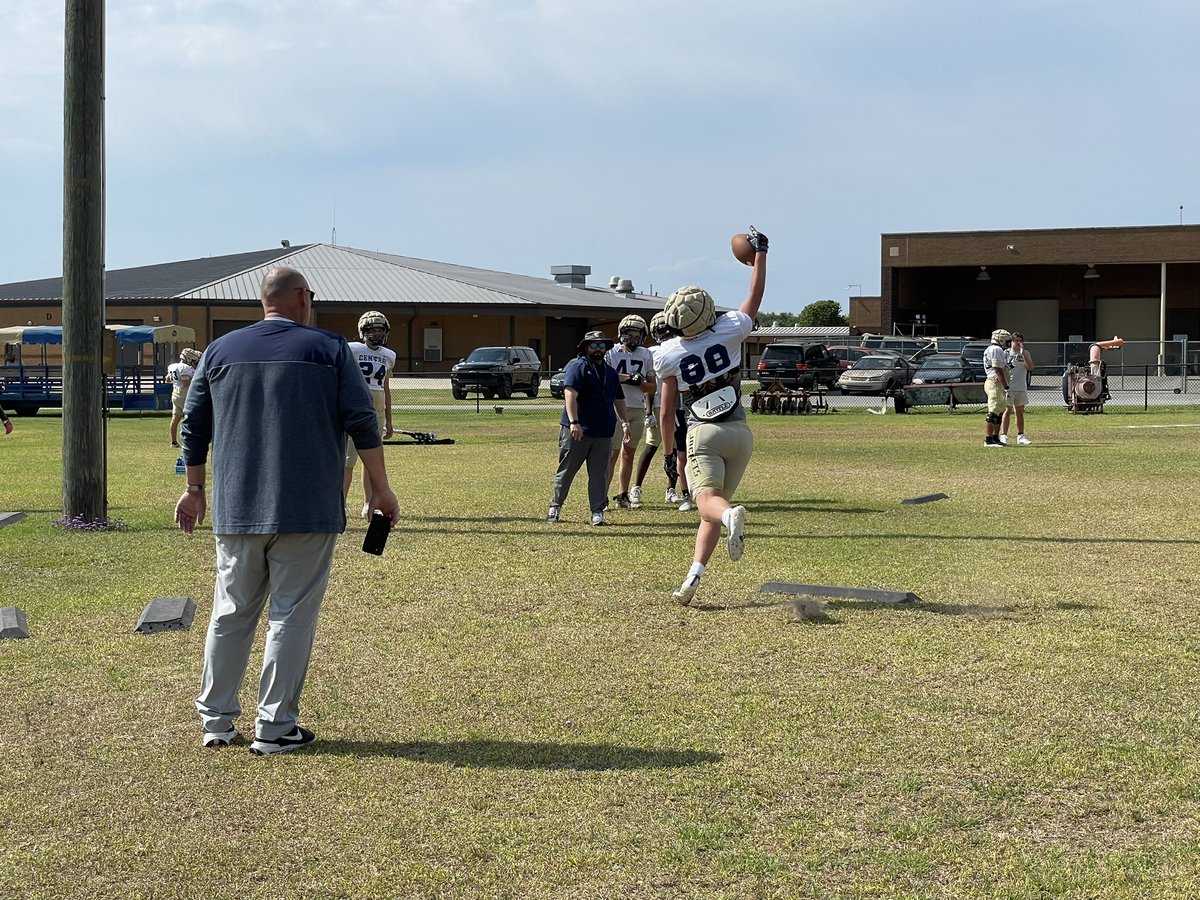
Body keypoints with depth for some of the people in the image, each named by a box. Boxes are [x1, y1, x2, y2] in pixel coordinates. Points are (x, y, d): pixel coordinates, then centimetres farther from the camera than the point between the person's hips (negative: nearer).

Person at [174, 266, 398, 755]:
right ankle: (275, 727, 2)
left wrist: (195, 488, 23)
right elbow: (362, 422, -4)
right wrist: (380, 489, 3)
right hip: (307, 511, -3)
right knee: (292, 615, 1)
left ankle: (216, 720, 15)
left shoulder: (221, 350, 10)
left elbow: (194, 427, 12)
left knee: (231, 613, 12)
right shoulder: (329, 349, 1)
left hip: (235, 509, 3)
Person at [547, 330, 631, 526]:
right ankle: (555, 507, 18)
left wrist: (625, 423, 15)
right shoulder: (578, 367, -6)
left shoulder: (610, 372, 18)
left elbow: (619, 400, 24)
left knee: (599, 474, 2)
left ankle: (597, 512, 6)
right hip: (577, 430, -5)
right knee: (566, 471, 4)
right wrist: (574, 422, -26)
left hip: (603, 433, 5)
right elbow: (570, 395, -17)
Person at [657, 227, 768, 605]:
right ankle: (693, 578, -2)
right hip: (739, 432, 2)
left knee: (708, 499, -15)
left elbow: (666, 411, 3)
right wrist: (760, 253, 25)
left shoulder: (669, 355, -5)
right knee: (712, 509, 7)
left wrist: (668, 443, 21)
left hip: (702, 434, -2)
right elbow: (755, 296, 13)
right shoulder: (729, 331, -5)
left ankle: (731, 516, -51)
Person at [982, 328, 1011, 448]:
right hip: (996, 384, -11)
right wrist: (1006, 387, -21)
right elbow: (998, 371, -20)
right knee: (993, 413, -10)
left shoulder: (989, 349, 19)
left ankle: (995, 438, 21)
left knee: (999, 412, 15)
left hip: (992, 382, 11)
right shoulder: (997, 350, -14)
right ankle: (988, 440, -11)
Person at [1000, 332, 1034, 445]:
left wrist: (1023, 353, -11)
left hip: (1021, 388, 4)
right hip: (1009, 387, -4)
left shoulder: (1025, 353, 9)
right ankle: (1003, 435, -6)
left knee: (1020, 412, 9)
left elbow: (1030, 368, -5)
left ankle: (1020, 436, 14)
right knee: (1007, 411, -6)